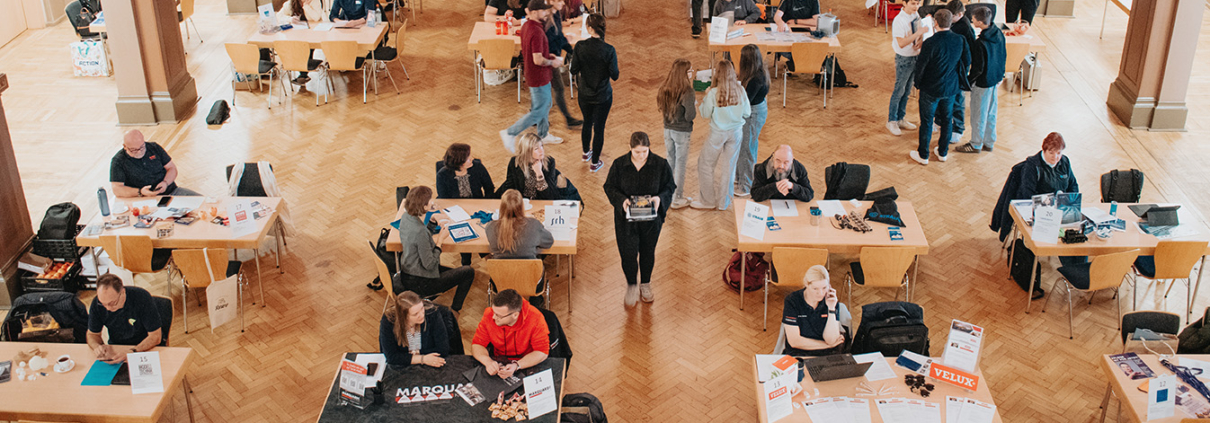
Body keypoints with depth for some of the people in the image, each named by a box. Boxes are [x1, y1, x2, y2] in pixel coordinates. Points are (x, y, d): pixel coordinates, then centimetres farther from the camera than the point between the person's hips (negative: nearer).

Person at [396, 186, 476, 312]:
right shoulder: (420, 231, -32)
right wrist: (440, 240, -16)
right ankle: (454, 310, 20)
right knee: (468, 272, 8)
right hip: (420, 284, -9)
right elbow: (429, 264, -25)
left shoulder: (406, 217, -6)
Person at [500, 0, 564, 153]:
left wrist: (547, 55, 9)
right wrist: (552, 63, -12)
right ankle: (510, 134, 7)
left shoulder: (526, 26, 2)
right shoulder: (536, 32, -29)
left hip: (531, 74, 10)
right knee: (538, 112, 1)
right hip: (539, 78, -10)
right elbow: (538, 60, -30)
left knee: (545, 105, 24)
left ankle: (543, 135, 39)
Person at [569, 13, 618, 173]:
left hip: (584, 94, 3)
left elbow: (574, 71, -8)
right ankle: (594, 163, 21)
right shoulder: (608, 50, -21)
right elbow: (614, 76, -15)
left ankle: (586, 152, 47)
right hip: (603, 96, -3)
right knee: (599, 128, 10)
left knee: (587, 122, 26)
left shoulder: (580, 46, -15)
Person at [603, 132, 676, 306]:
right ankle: (632, 285, 24)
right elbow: (610, 187, -3)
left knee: (648, 251, 16)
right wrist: (621, 200, -21)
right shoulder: (619, 164, -10)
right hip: (626, 217, -1)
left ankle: (645, 284, 39)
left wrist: (660, 198, -21)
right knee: (628, 253, -2)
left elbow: (670, 187, -2)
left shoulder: (660, 164, -10)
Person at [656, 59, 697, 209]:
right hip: (682, 132, -6)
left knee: (670, 161, 20)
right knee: (681, 164, 7)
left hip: (668, 129, 6)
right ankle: (678, 199, 16)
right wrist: (695, 104, -5)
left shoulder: (666, 88, -1)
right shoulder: (687, 91, -23)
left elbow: (662, 109, 7)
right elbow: (690, 116, -21)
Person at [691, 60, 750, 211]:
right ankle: (724, 202, 20)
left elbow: (705, 113, -8)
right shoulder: (740, 90, -7)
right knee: (729, 166, 12)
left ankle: (707, 200, 17)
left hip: (718, 133, -4)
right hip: (736, 132, 4)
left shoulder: (714, 93, -18)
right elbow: (747, 113, 1)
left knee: (705, 164, 12)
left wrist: (704, 99, 6)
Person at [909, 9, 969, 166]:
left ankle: (923, 155, 20)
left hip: (931, 89, -5)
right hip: (951, 87, 5)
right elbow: (967, 61, 5)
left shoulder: (930, 43, -24)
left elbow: (921, 65, -16)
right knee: (946, 120, 20)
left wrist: (918, 83, 1)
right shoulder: (960, 40, -8)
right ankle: (943, 152, 33)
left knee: (926, 122, 9)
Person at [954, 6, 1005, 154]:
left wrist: (968, 81, -9)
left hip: (983, 83, -8)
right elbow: (1004, 55, 8)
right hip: (995, 78, 8)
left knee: (978, 114, 9)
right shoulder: (998, 34, -5)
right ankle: (989, 143, 33)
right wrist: (1000, 74, 20)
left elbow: (978, 68, -23)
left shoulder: (980, 44, -30)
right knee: (990, 113, 20)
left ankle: (976, 145, 24)